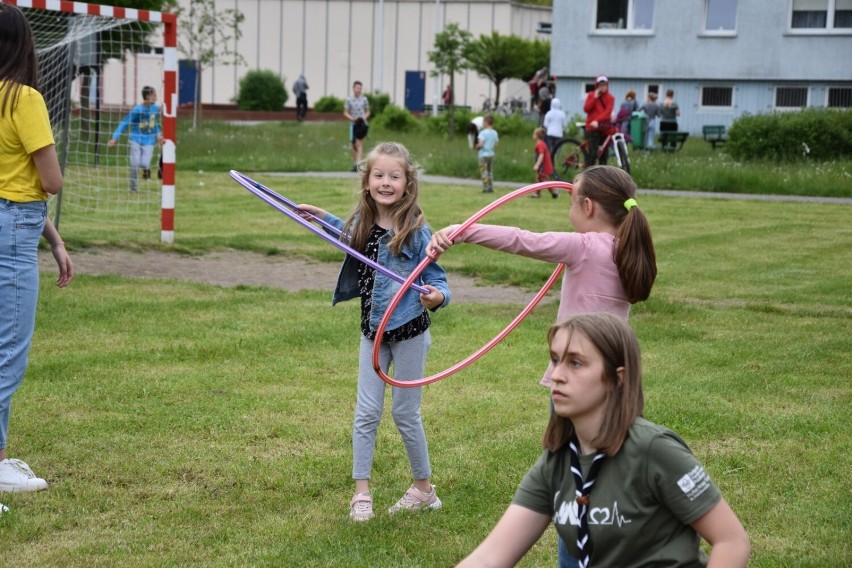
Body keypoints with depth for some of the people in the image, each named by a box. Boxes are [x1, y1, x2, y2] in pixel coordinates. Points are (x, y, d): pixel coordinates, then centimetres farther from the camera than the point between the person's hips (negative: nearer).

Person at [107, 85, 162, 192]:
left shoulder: (155, 108, -2)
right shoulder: (137, 110, -16)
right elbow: (124, 123, -13)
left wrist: (158, 134, 4)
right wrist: (115, 138, -18)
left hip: (148, 141, 2)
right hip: (136, 140, -2)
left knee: (144, 164, -15)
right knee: (135, 164, -9)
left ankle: (146, 168, 23)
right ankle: (133, 187, 12)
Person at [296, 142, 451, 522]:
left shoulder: (417, 231, -19)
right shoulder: (363, 223, -2)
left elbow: (437, 280, -16)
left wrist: (436, 296, -37)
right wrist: (322, 216, 20)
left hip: (408, 332, -5)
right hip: (373, 330, 5)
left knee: (405, 414, 6)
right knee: (366, 413, 5)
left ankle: (424, 490, 25)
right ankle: (361, 493, 13)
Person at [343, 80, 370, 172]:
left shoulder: (364, 99, 6)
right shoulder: (349, 100, 3)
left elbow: (368, 112, 14)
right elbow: (345, 113, 4)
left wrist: (364, 117, -7)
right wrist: (352, 118, -13)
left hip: (362, 124, -1)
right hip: (353, 124, 1)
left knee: (359, 143, -11)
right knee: (354, 144, 6)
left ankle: (358, 163, -18)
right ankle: (355, 163, 15)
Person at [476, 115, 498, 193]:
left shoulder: (483, 132, -15)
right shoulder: (495, 133, 6)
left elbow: (480, 144, -21)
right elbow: (496, 144, 10)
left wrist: (477, 146, -1)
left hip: (483, 155, -6)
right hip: (491, 154, 6)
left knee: (484, 172, -2)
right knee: (490, 172, 13)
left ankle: (486, 188, -5)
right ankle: (491, 187, 12)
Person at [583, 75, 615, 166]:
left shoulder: (610, 97, 7)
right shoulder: (591, 95, 7)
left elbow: (608, 112, -8)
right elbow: (586, 109, -6)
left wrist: (597, 121, -23)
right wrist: (595, 97, -11)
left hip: (605, 127, 2)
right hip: (593, 128, -2)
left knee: (604, 152, 6)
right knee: (593, 152, -13)